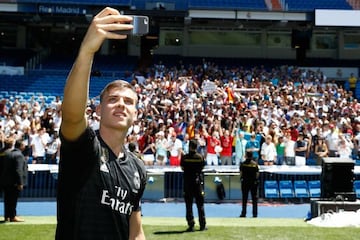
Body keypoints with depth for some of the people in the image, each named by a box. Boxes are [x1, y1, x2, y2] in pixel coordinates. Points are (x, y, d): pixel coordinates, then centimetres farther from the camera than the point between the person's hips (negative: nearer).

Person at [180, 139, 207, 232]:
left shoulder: (185, 157, -8)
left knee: (189, 205, 4)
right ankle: (202, 225, 12)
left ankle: (191, 225, 1)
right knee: (200, 205, 9)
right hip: (198, 182, 1)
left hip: (188, 182, -1)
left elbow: (182, 168, 3)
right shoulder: (200, 157, -5)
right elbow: (202, 167, 4)